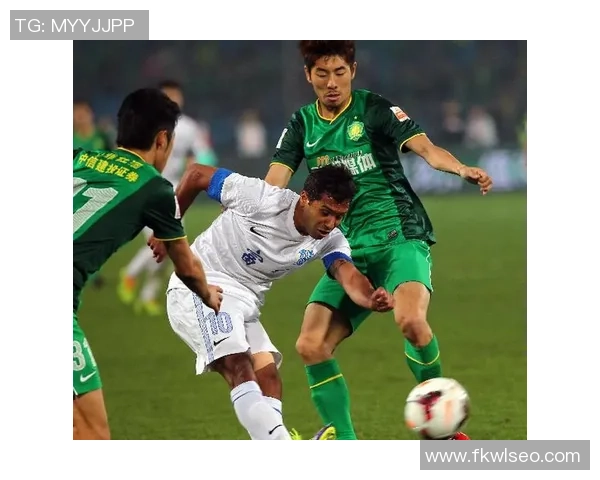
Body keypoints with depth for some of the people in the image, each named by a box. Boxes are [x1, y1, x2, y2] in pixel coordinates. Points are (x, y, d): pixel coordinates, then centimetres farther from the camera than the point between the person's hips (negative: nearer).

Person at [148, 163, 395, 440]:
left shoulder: (330, 240, -5)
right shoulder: (263, 200, -21)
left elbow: (348, 274, -25)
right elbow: (197, 174, -10)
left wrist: (371, 300, -49)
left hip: (244, 303, 8)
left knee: (268, 376, -5)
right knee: (239, 366, -24)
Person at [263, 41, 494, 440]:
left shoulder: (374, 110, -2)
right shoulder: (302, 126, 11)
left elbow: (424, 147, -14)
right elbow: (272, 186, 6)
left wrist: (462, 169, -34)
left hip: (400, 238, -5)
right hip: (348, 252, 5)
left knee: (410, 319, -32)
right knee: (311, 346, -11)